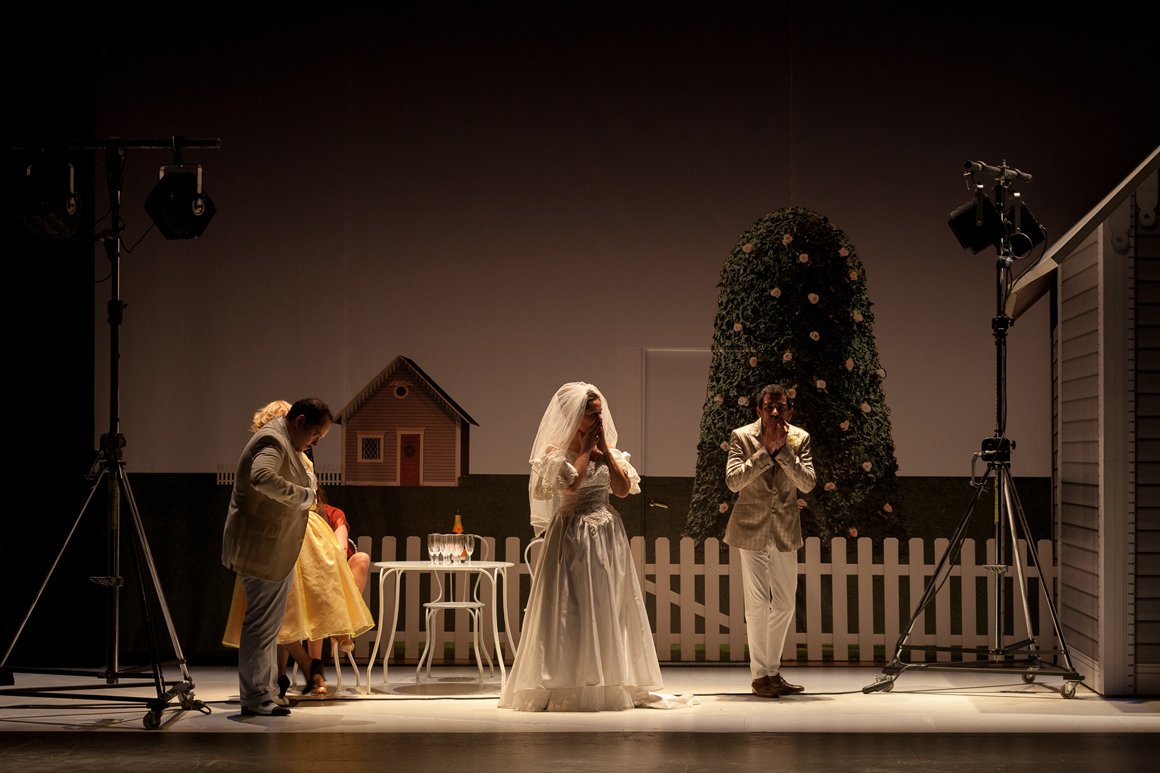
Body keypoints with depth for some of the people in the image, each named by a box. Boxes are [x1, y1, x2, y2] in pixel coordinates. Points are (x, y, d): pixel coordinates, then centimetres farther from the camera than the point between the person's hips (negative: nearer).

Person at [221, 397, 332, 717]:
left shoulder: (287, 444, 17)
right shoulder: (272, 441, -16)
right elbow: (262, 477, -36)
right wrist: (302, 495, -26)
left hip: (273, 552, 11)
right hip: (261, 549, -11)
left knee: (267, 624, 15)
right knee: (262, 624, -7)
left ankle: (261, 695, 22)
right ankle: (256, 699, -3)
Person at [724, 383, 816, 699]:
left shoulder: (800, 439, -3)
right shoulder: (742, 437, -10)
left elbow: (808, 483, -13)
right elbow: (733, 480, -20)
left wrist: (783, 449, -21)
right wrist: (766, 450, -23)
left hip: (785, 529, 4)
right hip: (752, 529, -4)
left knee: (785, 603, 10)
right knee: (757, 603, -7)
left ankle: (774, 672, 22)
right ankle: (759, 675, 2)